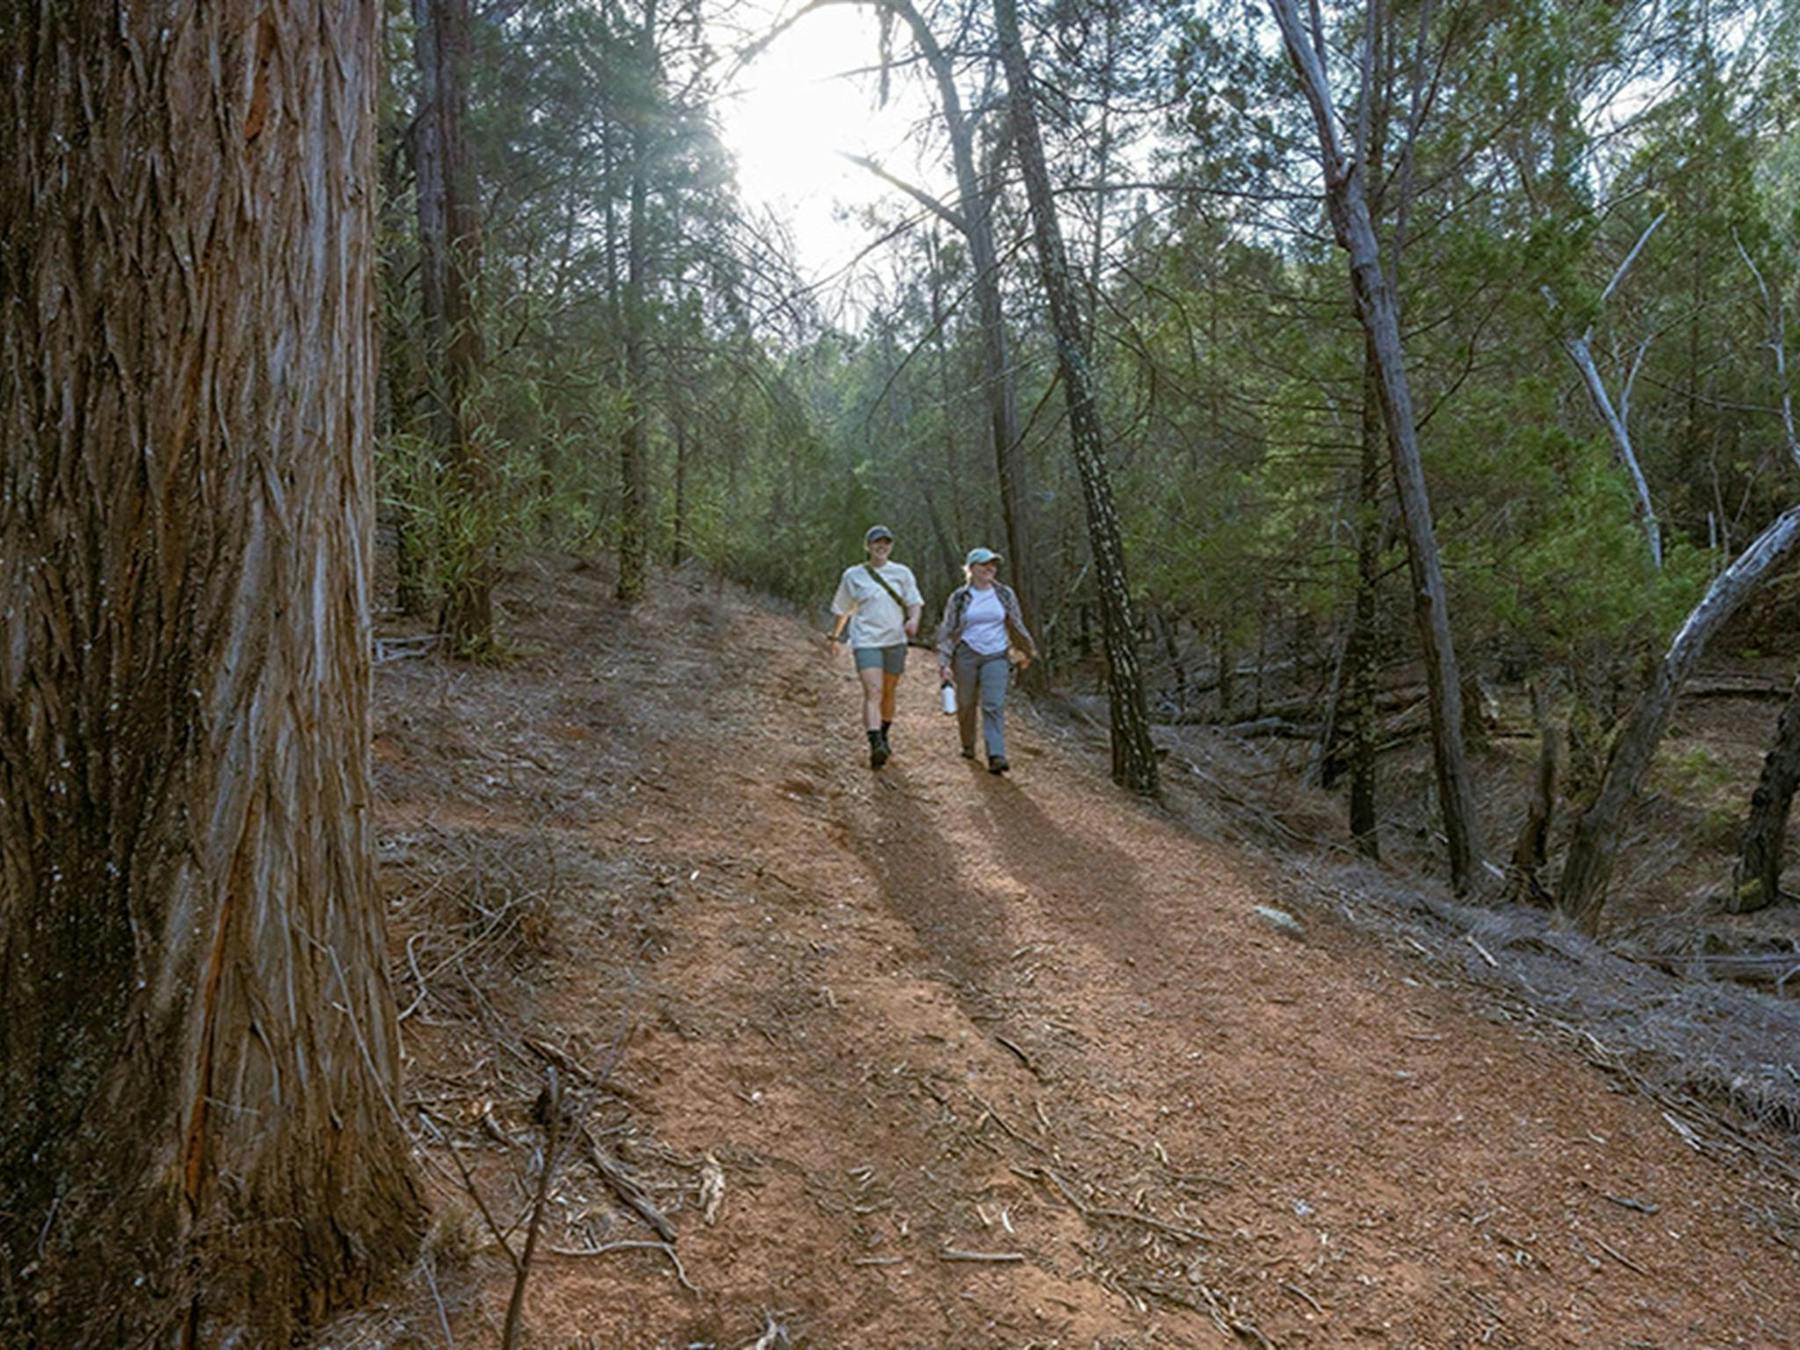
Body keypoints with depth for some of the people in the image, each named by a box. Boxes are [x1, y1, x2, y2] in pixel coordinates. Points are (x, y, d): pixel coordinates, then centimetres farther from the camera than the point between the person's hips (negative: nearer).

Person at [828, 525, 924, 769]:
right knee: (873, 692, -18)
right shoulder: (853, 575, 5)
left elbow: (914, 602, 6)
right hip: (866, 641, -3)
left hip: (895, 641, 3)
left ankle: (883, 737, 35)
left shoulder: (902, 573, 8)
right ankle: (875, 746, -30)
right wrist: (836, 634, 26)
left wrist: (913, 620, -15)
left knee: (888, 693, 14)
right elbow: (843, 608, 17)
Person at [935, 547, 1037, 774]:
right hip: (966, 655, 0)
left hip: (996, 657, 0)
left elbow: (1017, 625, 16)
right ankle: (968, 746, 32)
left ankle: (996, 756, -18)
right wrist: (944, 662, -8)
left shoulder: (1005, 595, 4)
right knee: (966, 703, 9)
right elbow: (947, 631, 0)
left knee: (994, 705, -12)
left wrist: (1028, 651, 24)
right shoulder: (959, 598, 0)